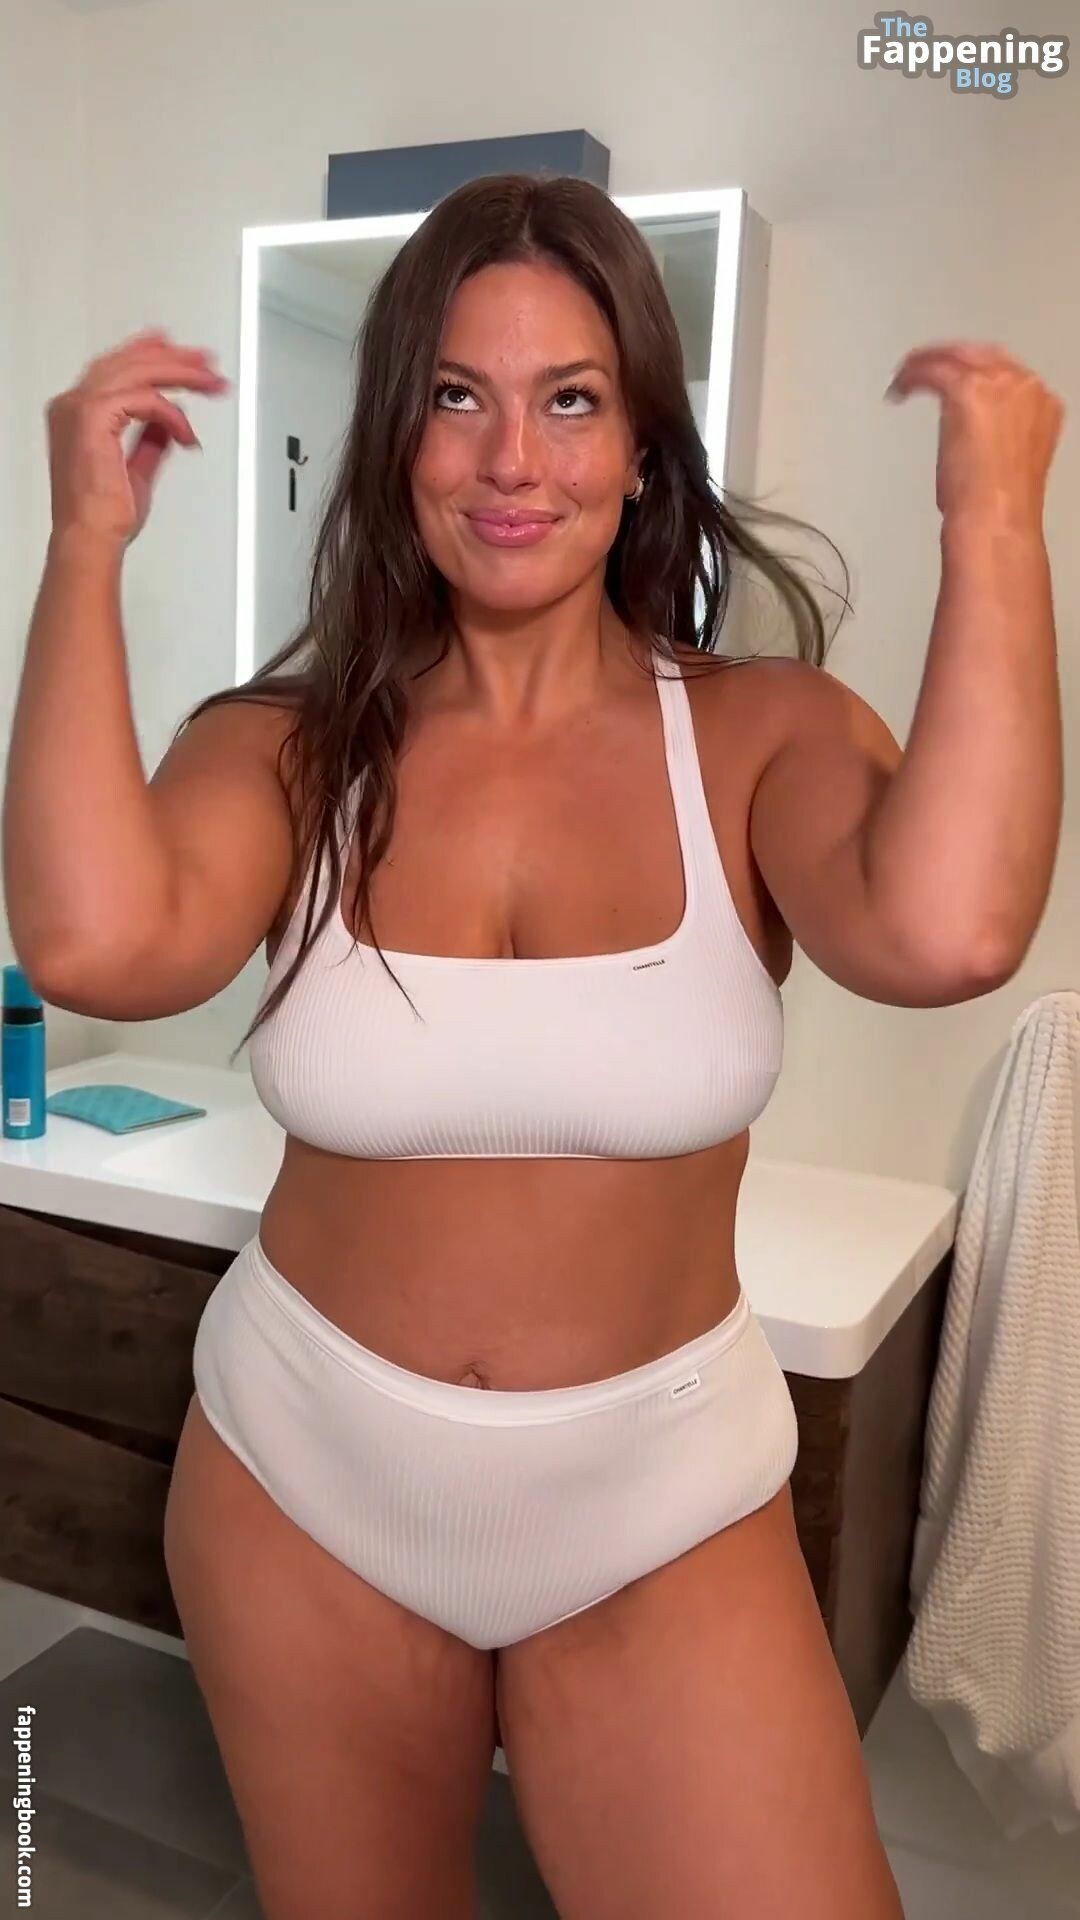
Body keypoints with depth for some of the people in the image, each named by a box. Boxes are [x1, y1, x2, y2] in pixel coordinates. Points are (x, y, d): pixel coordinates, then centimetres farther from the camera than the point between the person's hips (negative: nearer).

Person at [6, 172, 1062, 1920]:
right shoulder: (287, 744, -8)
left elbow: (946, 933, -33)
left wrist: (996, 525, -23)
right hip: (302, 1487, 2)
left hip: (665, 1516, -1)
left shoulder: (766, 731, -11)